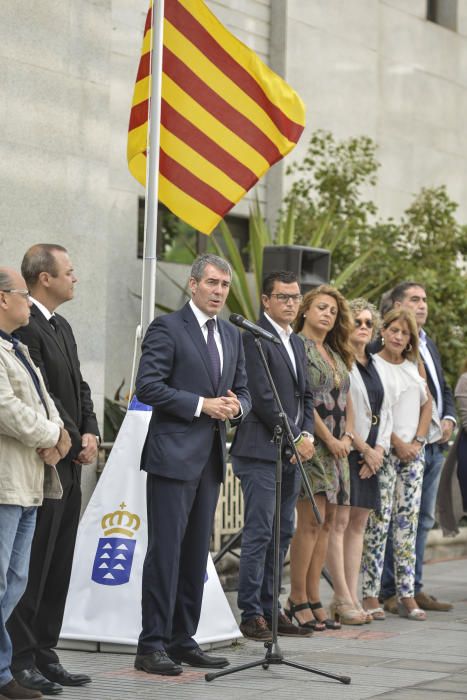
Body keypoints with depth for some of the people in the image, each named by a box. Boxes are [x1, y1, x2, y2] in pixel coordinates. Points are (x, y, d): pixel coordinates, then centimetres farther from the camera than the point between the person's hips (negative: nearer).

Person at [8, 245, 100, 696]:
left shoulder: (62, 327, 18)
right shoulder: (25, 327, -14)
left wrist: (90, 433, 4)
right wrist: (73, 441, -11)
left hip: (69, 466, 10)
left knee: (57, 568, 12)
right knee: (32, 566, -5)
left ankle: (43, 654, 18)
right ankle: (19, 659, 0)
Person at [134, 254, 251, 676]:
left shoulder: (232, 336, 16)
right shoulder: (167, 328, -6)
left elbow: (242, 390, 20)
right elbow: (148, 387, -14)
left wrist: (236, 406, -3)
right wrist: (201, 404, -16)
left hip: (210, 457, 7)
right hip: (174, 455, -7)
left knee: (196, 553, 10)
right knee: (165, 550, -8)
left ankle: (183, 641, 16)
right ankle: (152, 645, -4)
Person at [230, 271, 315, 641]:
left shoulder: (296, 343, 18)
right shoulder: (254, 337, -10)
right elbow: (263, 398, -15)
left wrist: (307, 435, 2)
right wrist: (294, 439, -11)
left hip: (291, 455, 9)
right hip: (261, 452, -8)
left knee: (282, 534, 10)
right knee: (260, 534, -7)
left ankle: (269, 608, 16)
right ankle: (251, 615, -2)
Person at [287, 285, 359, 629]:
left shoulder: (335, 354, 20)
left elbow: (346, 400, 21)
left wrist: (348, 436, 3)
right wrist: (328, 438, -12)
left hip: (336, 448, 8)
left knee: (327, 523, 5)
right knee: (311, 520, -12)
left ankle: (314, 599, 8)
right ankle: (298, 600, -6)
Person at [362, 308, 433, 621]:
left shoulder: (415, 365, 14)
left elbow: (427, 403, 14)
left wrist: (418, 441, 1)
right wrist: (396, 443, -11)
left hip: (413, 451, 5)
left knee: (408, 521, 3)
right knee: (379, 520, -8)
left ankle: (407, 595, 4)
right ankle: (371, 593, -5)